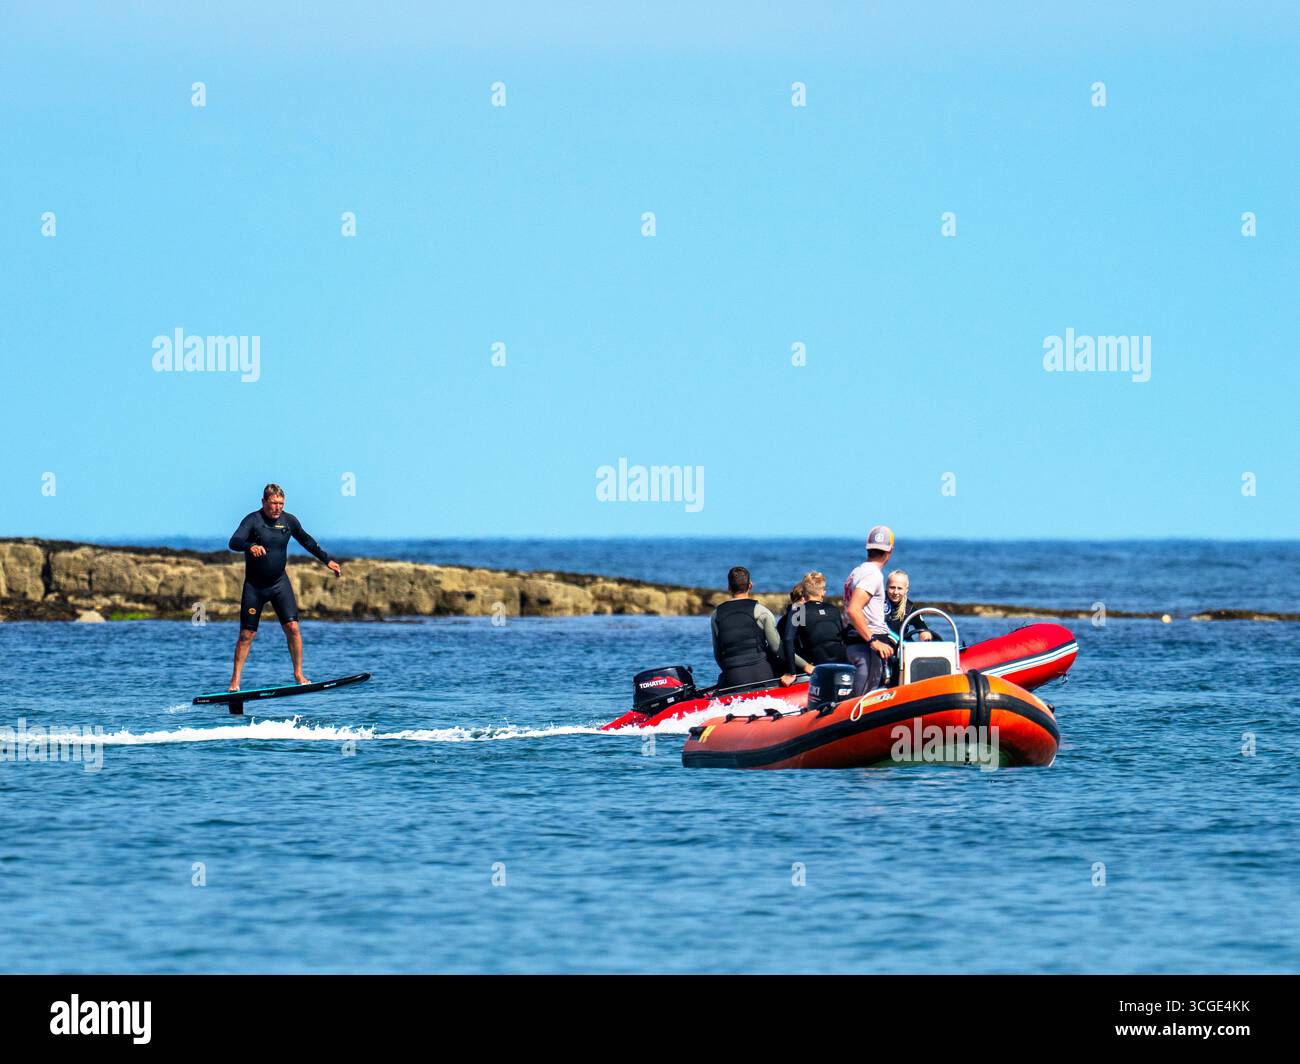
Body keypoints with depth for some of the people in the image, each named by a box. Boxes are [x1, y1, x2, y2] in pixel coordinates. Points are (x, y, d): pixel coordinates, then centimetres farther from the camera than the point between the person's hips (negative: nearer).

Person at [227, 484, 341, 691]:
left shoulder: (289, 521, 1)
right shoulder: (253, 520, -13)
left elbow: (306, 541, 19)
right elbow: (234, 542, -28)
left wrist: (326, 560, 27)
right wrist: (250, 546, -50)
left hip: (280, 582, 3)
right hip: (254, 586, -3)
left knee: (292, 627, -9)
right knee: (247, 634, -3)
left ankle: (298, 674, 2)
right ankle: (235, 681, 6)